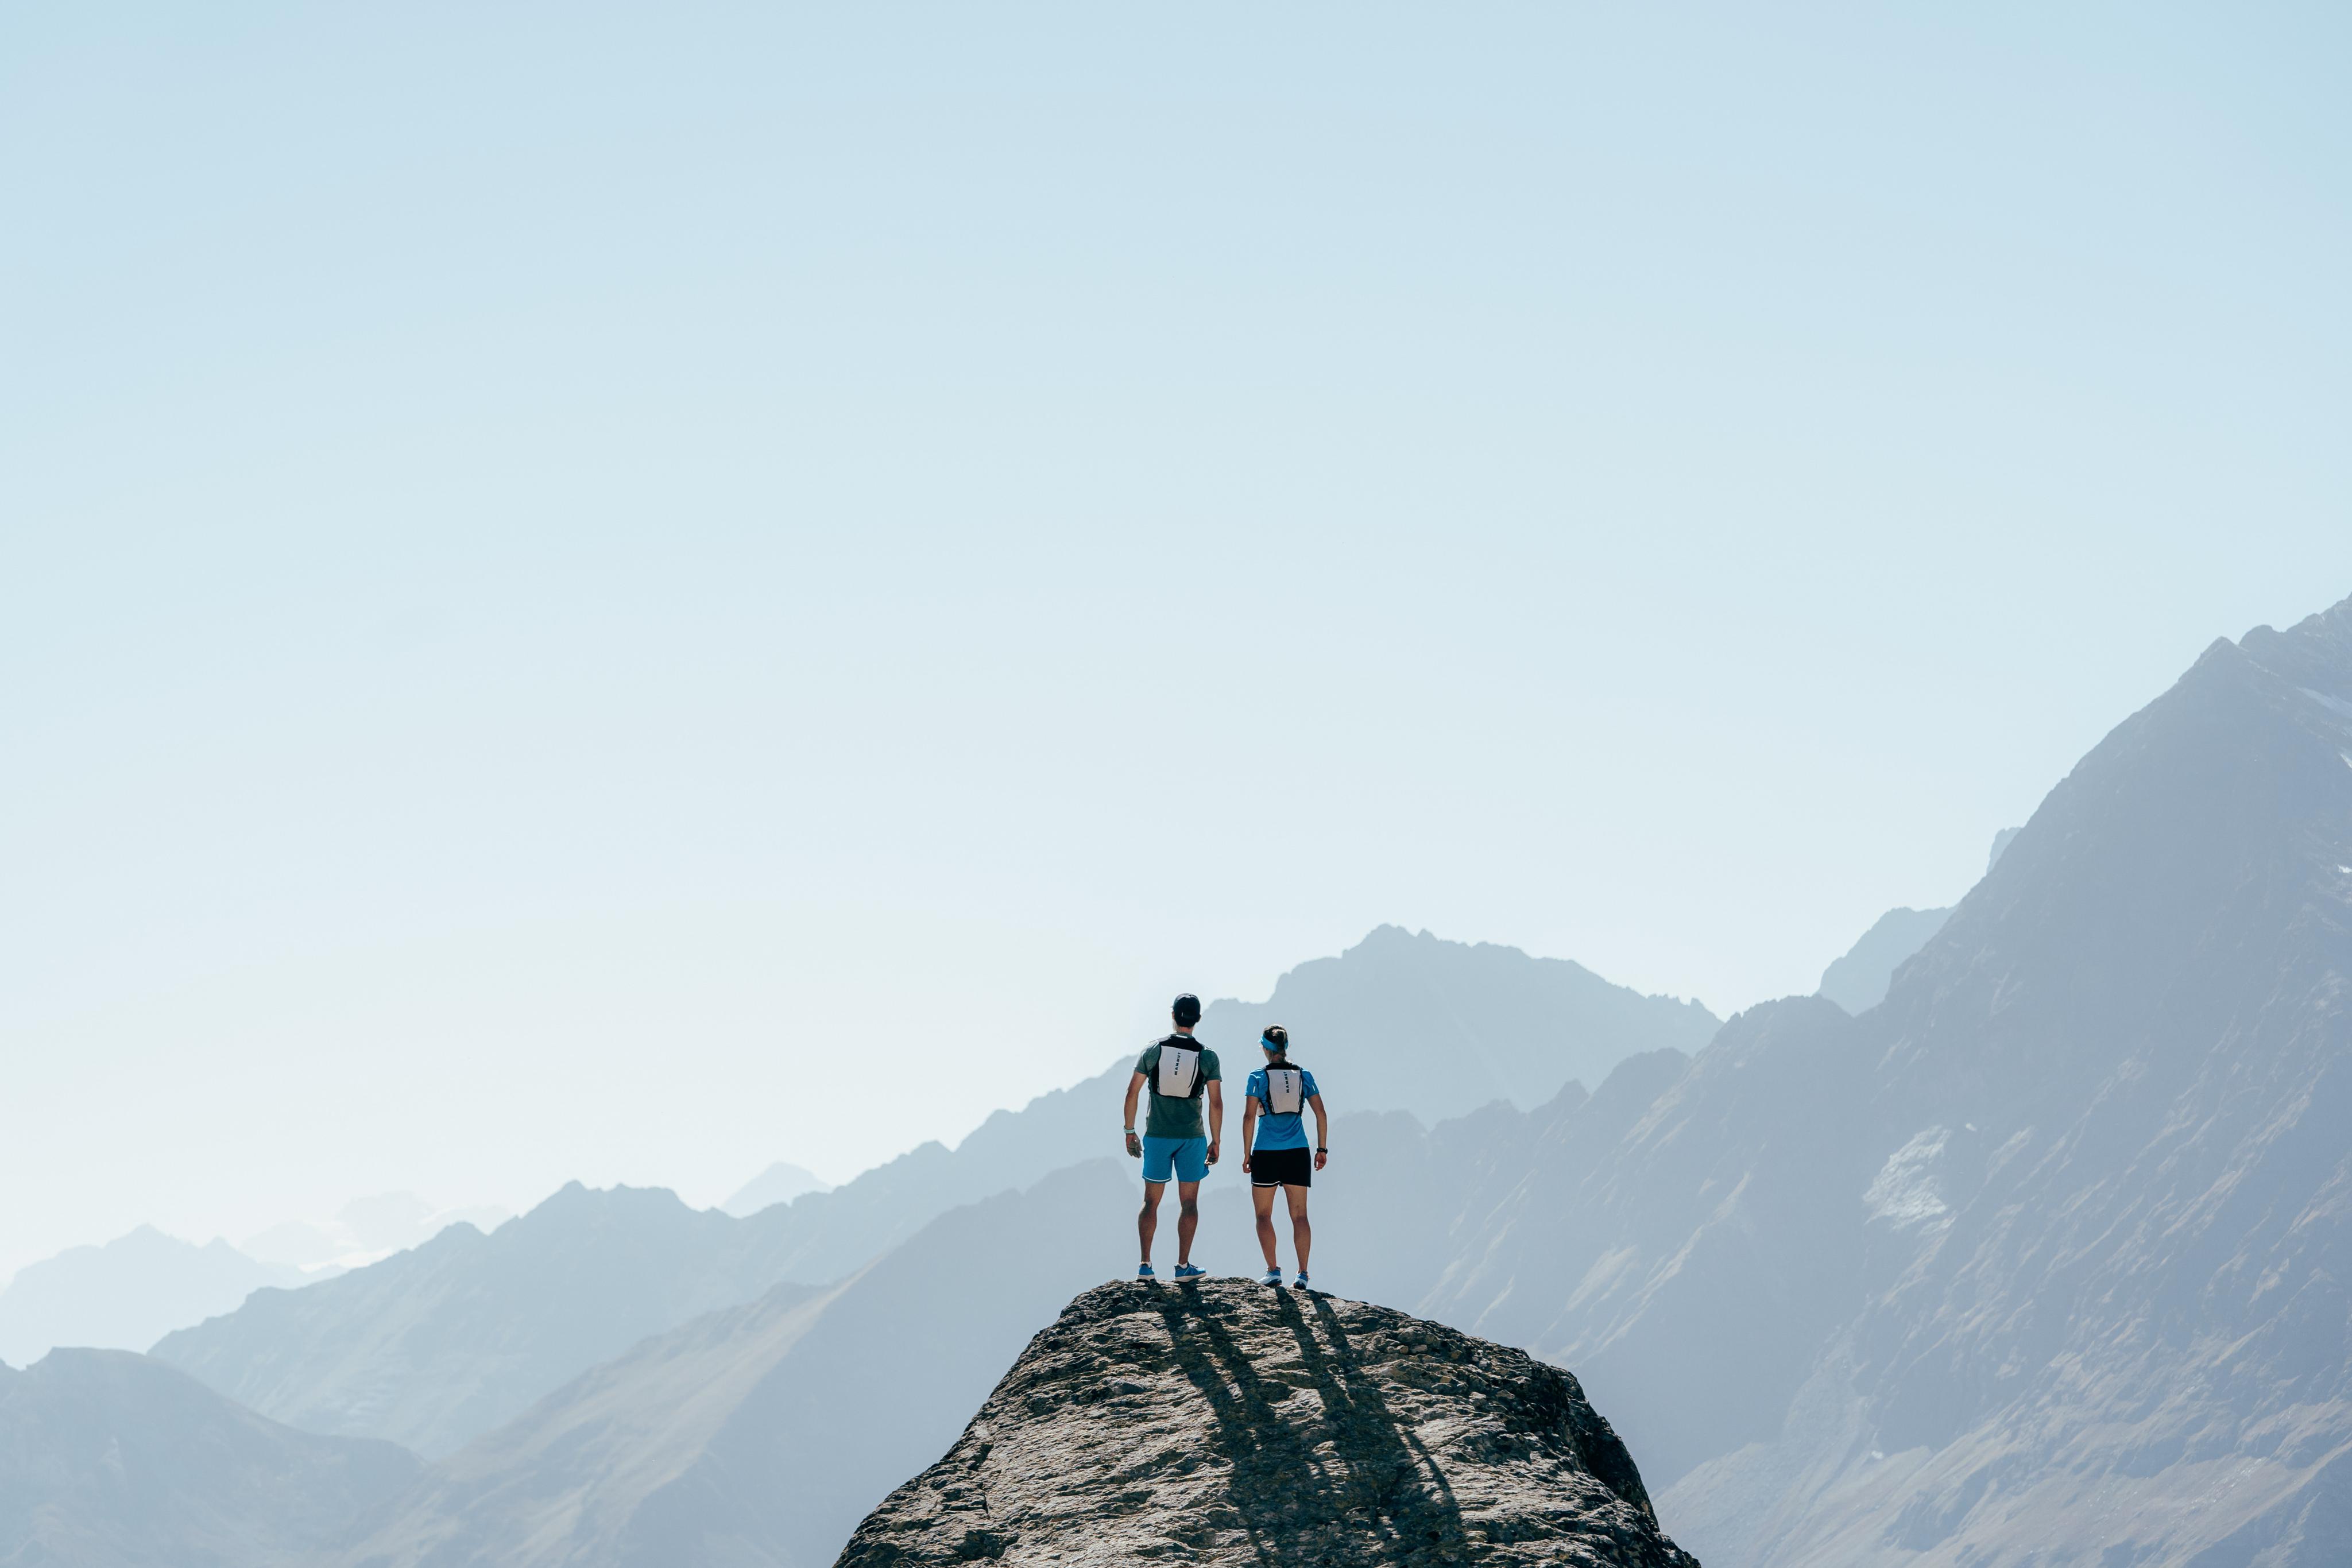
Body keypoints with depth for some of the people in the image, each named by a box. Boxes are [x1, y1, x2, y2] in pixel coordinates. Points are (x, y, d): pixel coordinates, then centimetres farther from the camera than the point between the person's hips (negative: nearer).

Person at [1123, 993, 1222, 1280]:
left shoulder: (1153, 1051, -2)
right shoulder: (1207, 1056, -4)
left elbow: (1132, 1093, -1)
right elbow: (1216, 1103, -4)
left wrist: (1130, 1132, 8)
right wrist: (1215, 1142, 5)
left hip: (1157, 1135, 1)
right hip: (1192, 1137, -1)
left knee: (1151, 1202, 7)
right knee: (1189, 1203, 6)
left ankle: (1145, 1265, 4)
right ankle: (1183, 1265, 4)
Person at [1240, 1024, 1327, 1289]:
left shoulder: (1258, 1078, -3)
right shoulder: (1304, 1076, 5)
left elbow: (1249, 1117, -8)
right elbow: (1321, 1114, 4)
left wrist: (1247, 1154, -2)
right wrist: (1322, 1149, 11)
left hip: (1266, 1153, -3)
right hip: (1298, 1153, 3)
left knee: (1264, 1215, 8)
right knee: (1299, 1215, 5)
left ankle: (1273, 1270, -1)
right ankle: (1302, 1273, -2)